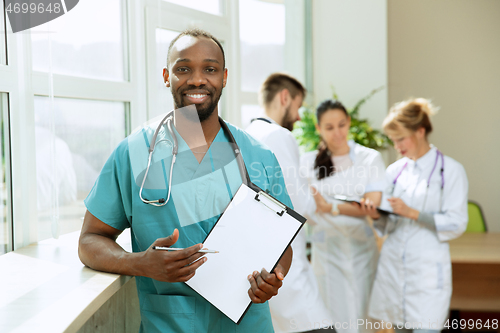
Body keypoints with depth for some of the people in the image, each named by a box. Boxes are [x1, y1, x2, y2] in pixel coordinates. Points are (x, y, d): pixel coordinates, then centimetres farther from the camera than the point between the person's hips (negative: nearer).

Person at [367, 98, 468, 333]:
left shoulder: (450, 170, -2)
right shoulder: (395, 171, 10)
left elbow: (456, 224, -8)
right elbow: (387, 225, 12)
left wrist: (412, 213, -16)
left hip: (427, 269, -4)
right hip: (393, 266, 5)